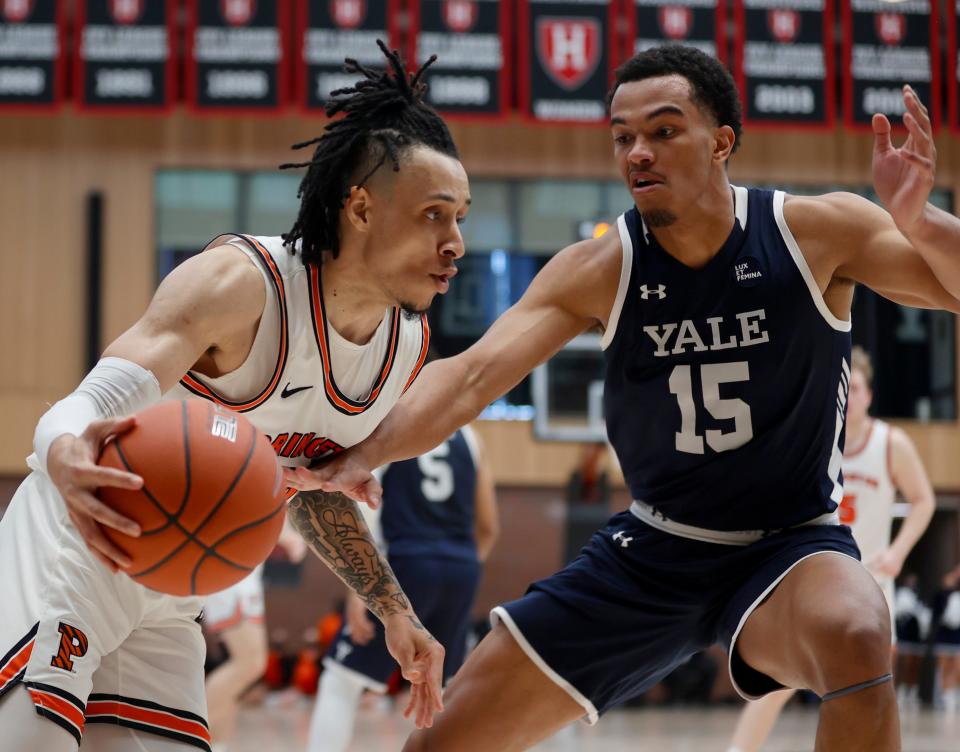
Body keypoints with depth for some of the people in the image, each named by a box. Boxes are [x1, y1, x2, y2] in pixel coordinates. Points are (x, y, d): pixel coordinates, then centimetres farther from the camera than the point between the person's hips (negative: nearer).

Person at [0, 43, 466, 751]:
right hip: (75, 546, -8)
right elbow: (94, 405, -34)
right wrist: (68, 458, -58)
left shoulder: (409, 346, 2)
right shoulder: (240, 282, -22)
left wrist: (395, 613, 15)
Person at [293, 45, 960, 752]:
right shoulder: (598, 271, -10)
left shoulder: (818, 231, -14)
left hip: (791, 543, -3)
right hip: (650, 552, 3)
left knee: (856, 636, -40)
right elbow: (473, 374, -20)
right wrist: (364, 455, -38)